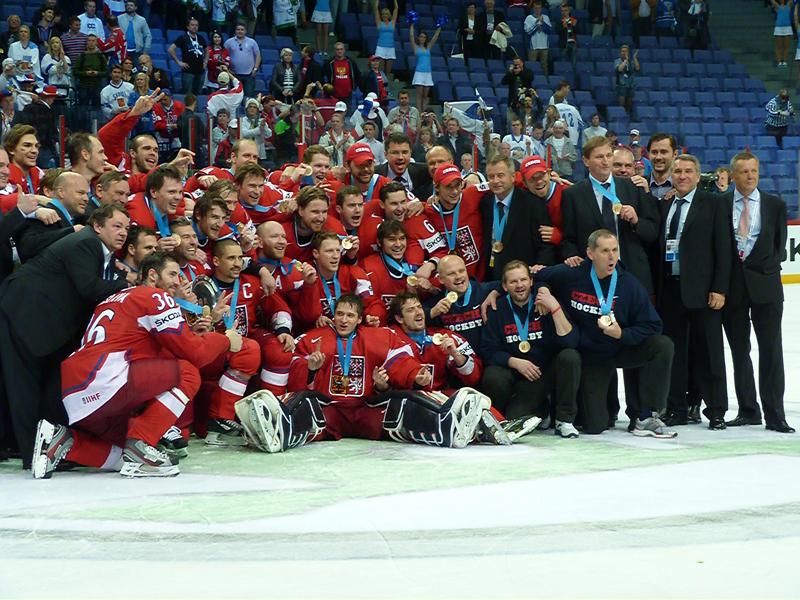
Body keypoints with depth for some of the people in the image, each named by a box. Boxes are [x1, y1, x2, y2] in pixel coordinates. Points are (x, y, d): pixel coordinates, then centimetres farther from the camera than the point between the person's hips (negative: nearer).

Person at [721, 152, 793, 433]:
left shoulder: (774, 205, 5)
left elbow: (779, 245, 6)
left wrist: (767, 270, -5)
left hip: (764, 285, -1)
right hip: (733, 286, 1)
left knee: (771, 350, -3)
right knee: (739, 351, 7)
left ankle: (775, 415, 0)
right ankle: (748, 411, 16)